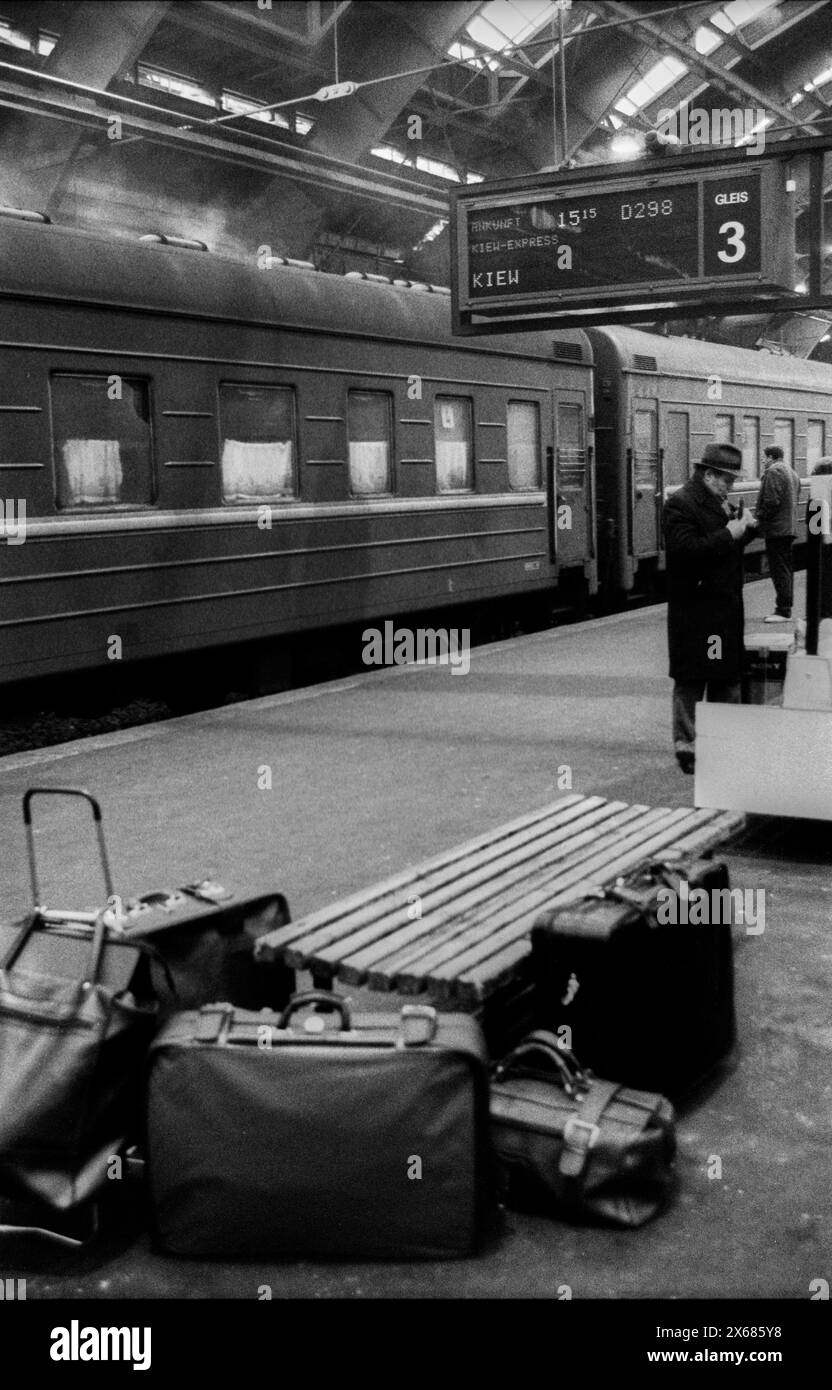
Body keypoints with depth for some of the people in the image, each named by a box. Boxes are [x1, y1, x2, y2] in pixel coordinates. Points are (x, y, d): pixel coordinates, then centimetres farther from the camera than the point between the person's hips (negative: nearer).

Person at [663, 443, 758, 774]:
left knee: (728, 676, 14)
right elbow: (685, 549, -25)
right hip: (695, 610, -9)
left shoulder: (721, 503, 17)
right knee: (691, 679, -2)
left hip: (727, 607, 9)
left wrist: (746, 528, 4)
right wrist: (728, 534, -22)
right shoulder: (680, 504, -13)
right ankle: (686, 747, 6)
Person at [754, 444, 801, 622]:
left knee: (779, 569, -9)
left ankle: (782, 611, -10)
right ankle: (785, 608, 18)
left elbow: (771, 501, -21)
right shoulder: (792, 473, 19)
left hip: (776, 529, -10)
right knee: (787, 569, 13)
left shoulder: (772, 472, -13)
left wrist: (759, 518, -10)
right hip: (790, 527, 10)